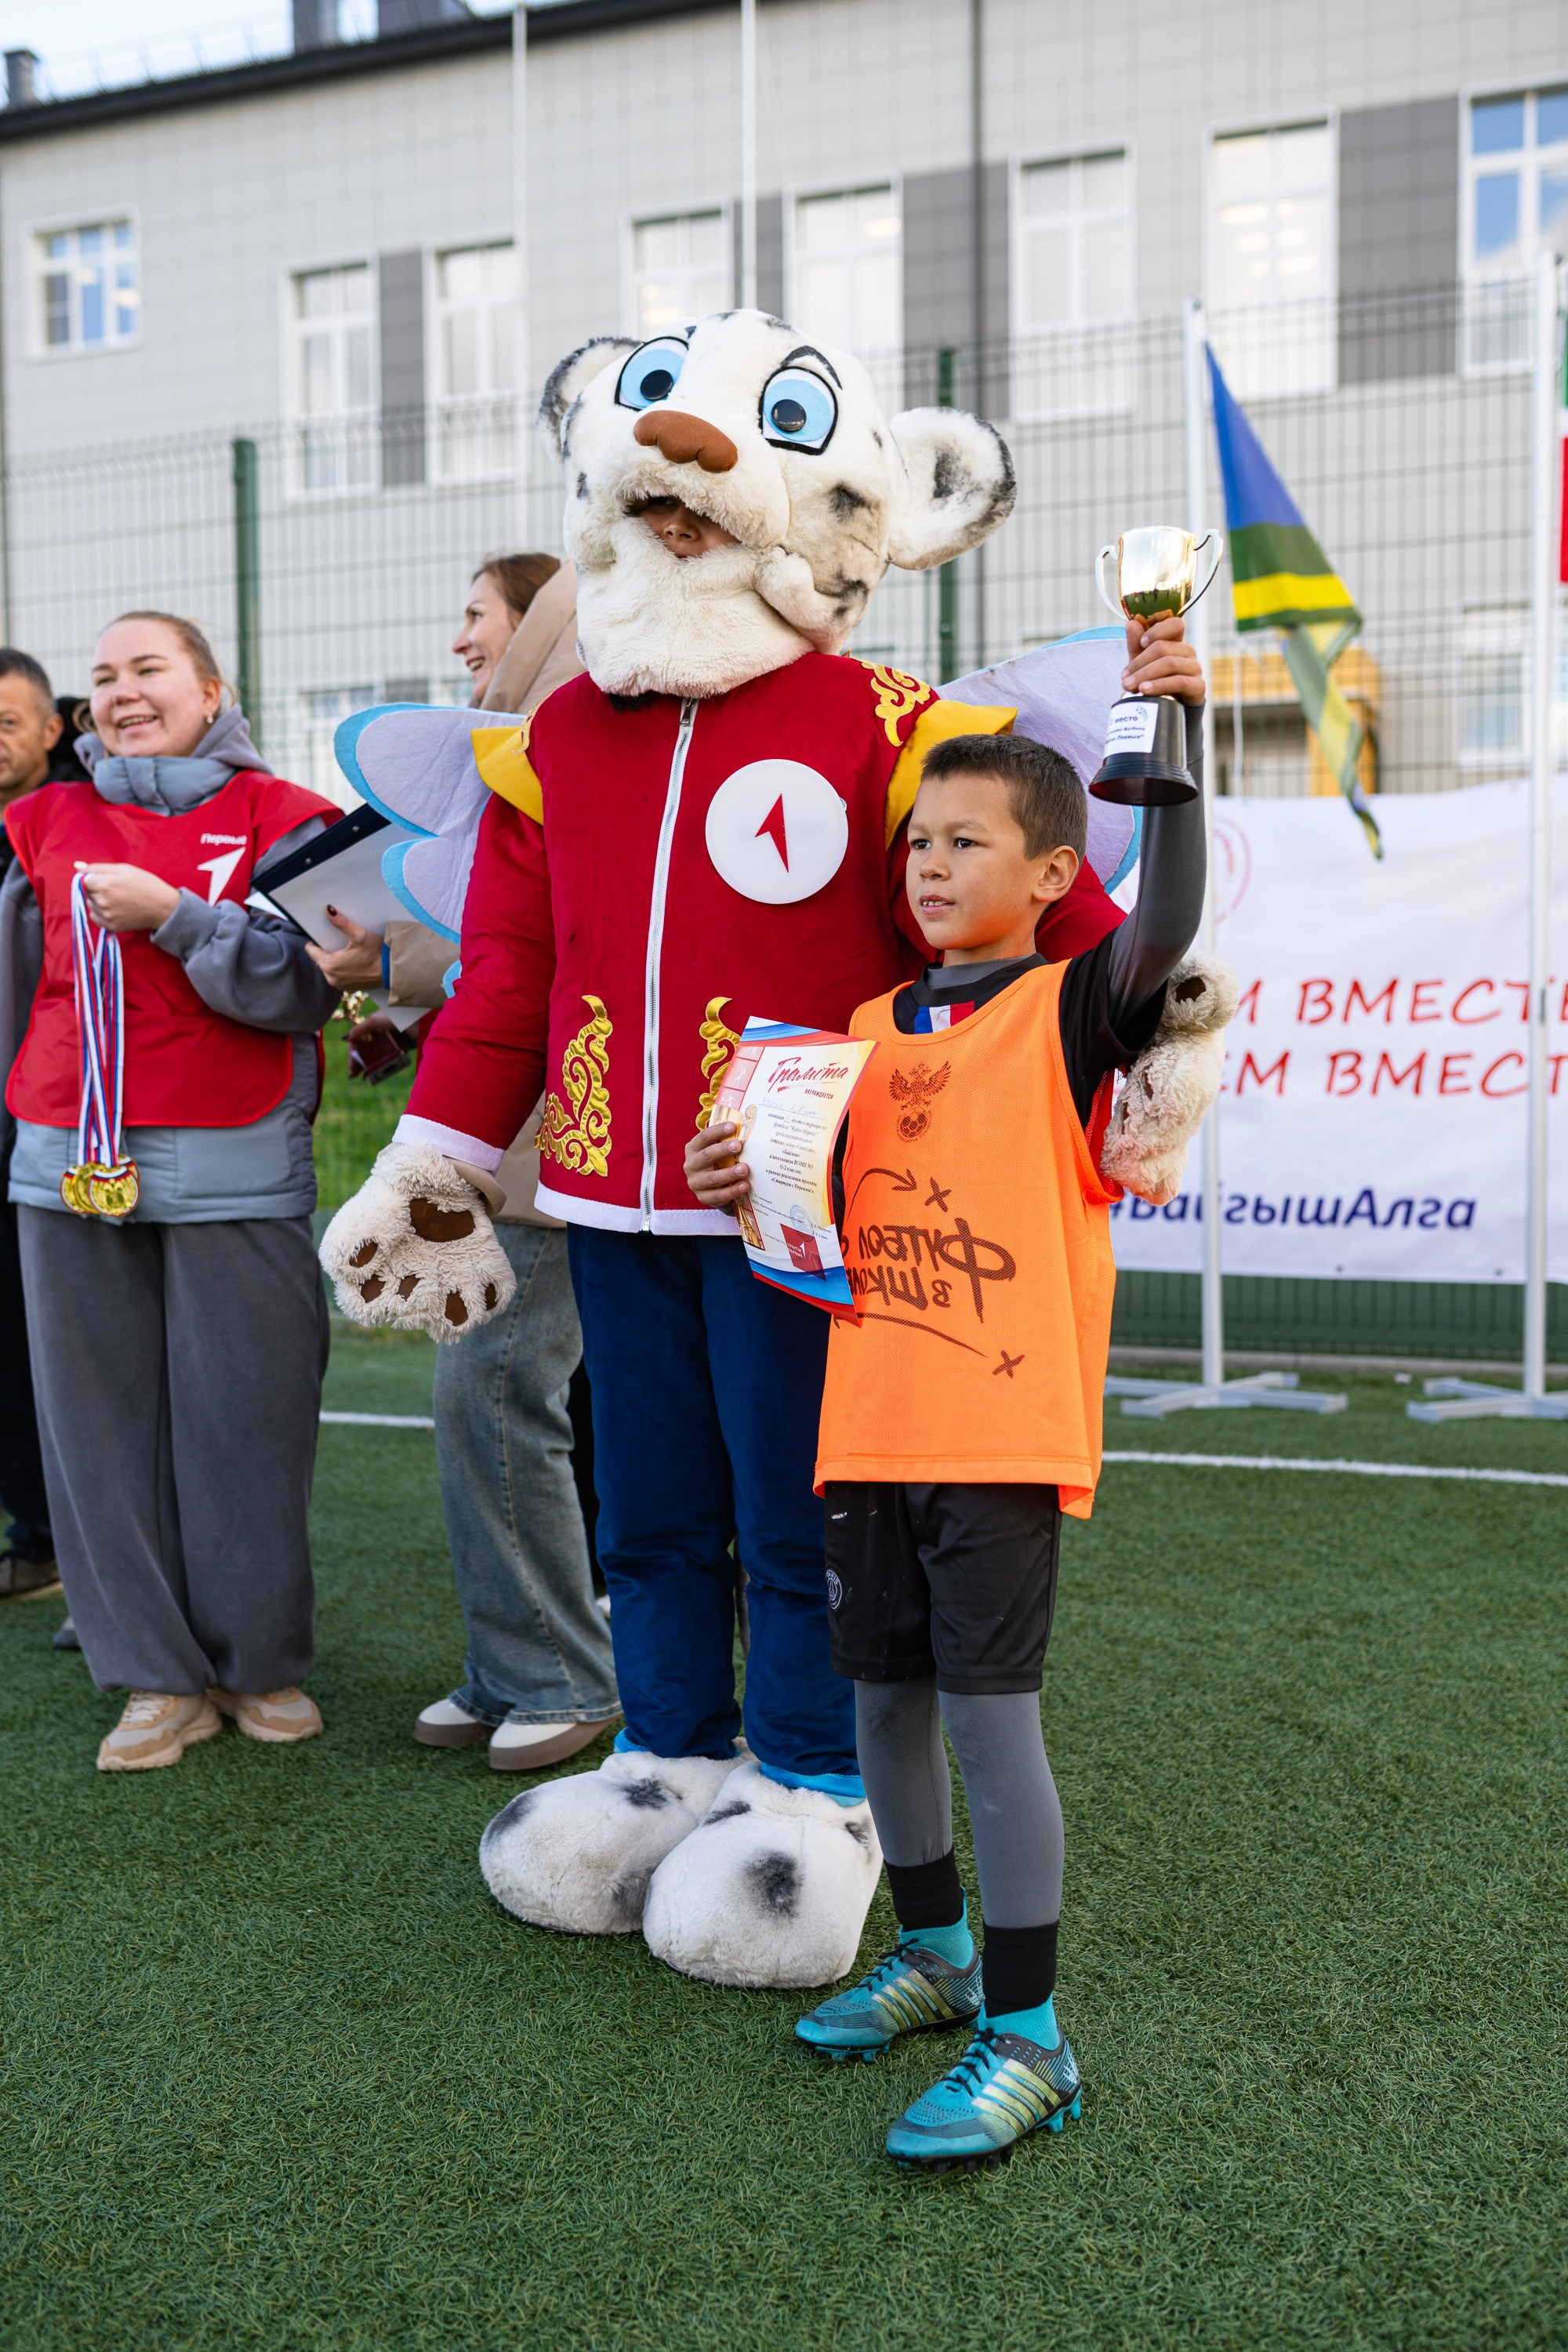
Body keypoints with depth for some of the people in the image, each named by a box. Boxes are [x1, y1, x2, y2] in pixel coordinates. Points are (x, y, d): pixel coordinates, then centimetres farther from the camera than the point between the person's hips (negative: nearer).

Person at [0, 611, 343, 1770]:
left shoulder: (281, 817, 3)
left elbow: (303, 985, -7)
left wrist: (175, 916, -15)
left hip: (233, 1168, -3)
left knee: (244, 1416, 0)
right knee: (102, 1420, 4)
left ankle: (263, 1663, 16)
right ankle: (159, 1676, 14)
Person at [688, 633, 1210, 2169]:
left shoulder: (1066, 1011, -3)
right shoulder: (872, 1029, 14)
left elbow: (1165, 929, -23)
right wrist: (744, 1181, 0)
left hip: (1004, 1425, -6)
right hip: (873, 1422, 6)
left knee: (989, 1709, -5)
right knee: (883, 1698, 15)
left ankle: (1026, 2036, 8)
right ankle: (935, 1953, 35)